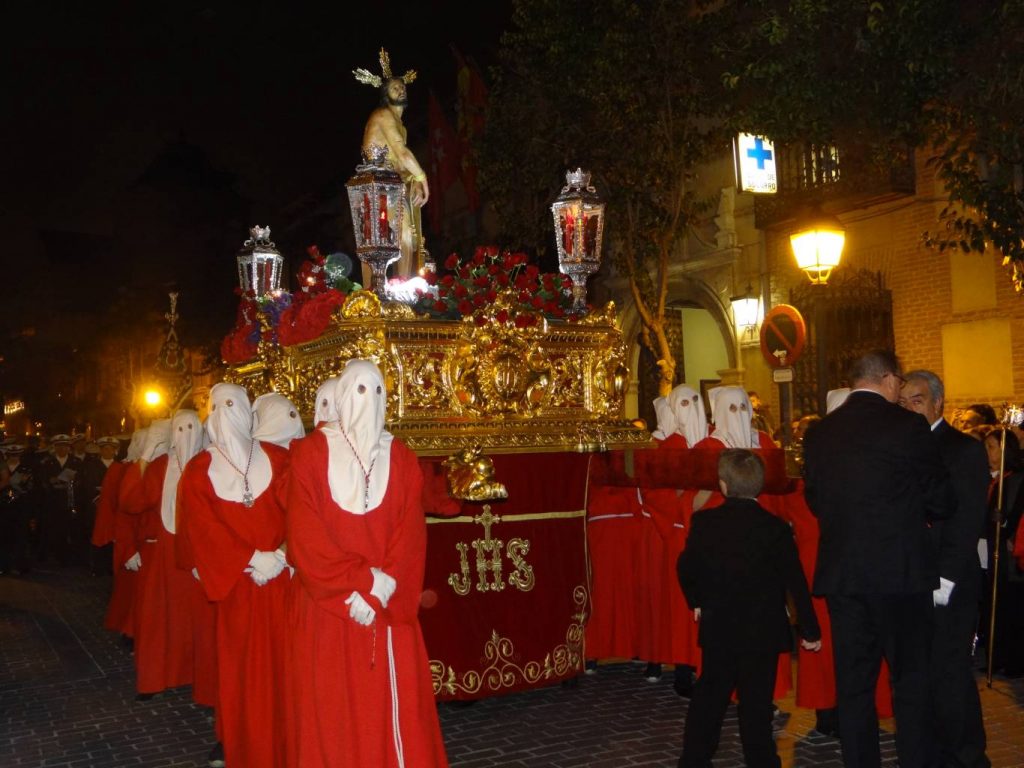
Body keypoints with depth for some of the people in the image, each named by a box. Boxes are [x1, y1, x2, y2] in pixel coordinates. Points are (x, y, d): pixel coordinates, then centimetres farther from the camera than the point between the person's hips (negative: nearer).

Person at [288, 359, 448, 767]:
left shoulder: (401, 458, 7)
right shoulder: (311, 454, -1)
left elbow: (411, 534, 0)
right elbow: (305, 534, -9)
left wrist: (380, 591, -14)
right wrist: (362, 581, -16)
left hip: (387, 606, 2)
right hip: (327, 606, -2)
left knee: (391, 705, 5)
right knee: (333, 707, 4)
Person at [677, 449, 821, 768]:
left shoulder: (703, 522, -5)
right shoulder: (776, 528, -11)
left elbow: (686, 567, 2)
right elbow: (796, 582, -9)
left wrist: (696, 601, 20)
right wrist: (810, 630, 0)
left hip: (717, 629, 3)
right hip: (762, 631, -2)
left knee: (709, 694, 14)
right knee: (756, 701, 5)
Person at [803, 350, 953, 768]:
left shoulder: (818, 433, 4)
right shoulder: (908, 426, -9)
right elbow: (940, 501, -3)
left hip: (840, 572, 4)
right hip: (901, 571, -4)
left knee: (853, 682, 11)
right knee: (912, 679, 9)